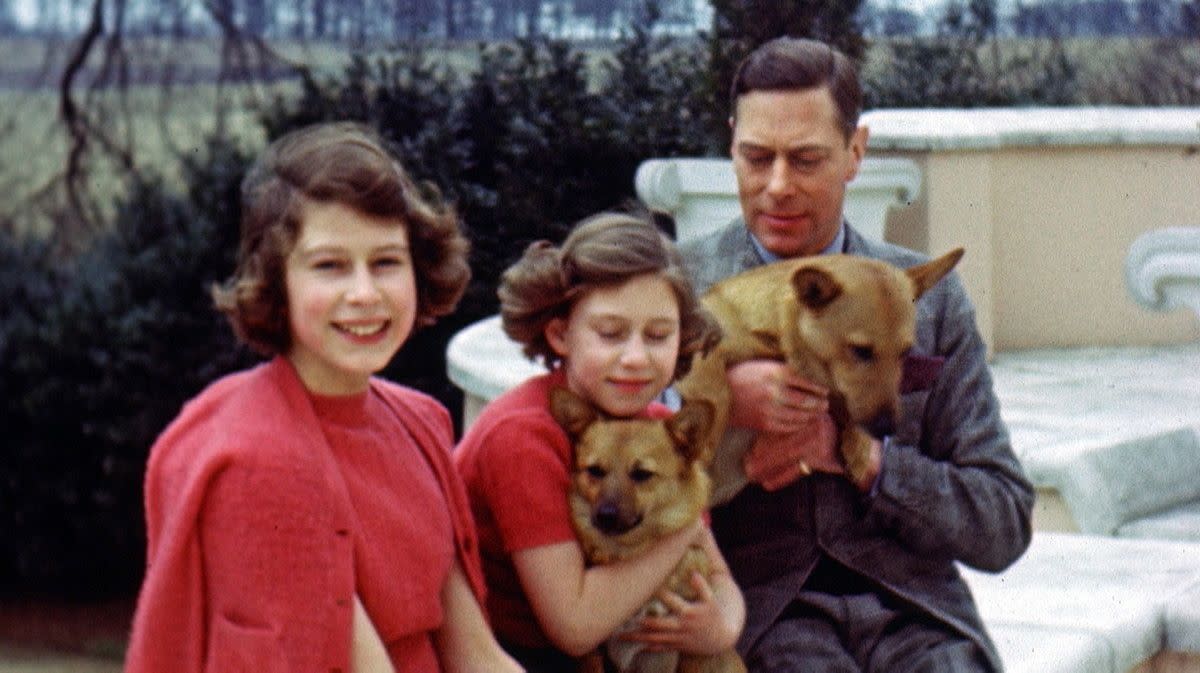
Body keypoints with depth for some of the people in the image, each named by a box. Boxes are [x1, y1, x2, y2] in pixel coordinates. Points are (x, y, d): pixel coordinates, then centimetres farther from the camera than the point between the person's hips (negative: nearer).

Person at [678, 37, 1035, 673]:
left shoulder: (928, 295, 11)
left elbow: (1004, 524, 7)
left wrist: (861, 454, -8)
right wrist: (715, 400, -16)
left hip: (909, 601, 2)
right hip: (755, 600, -2)